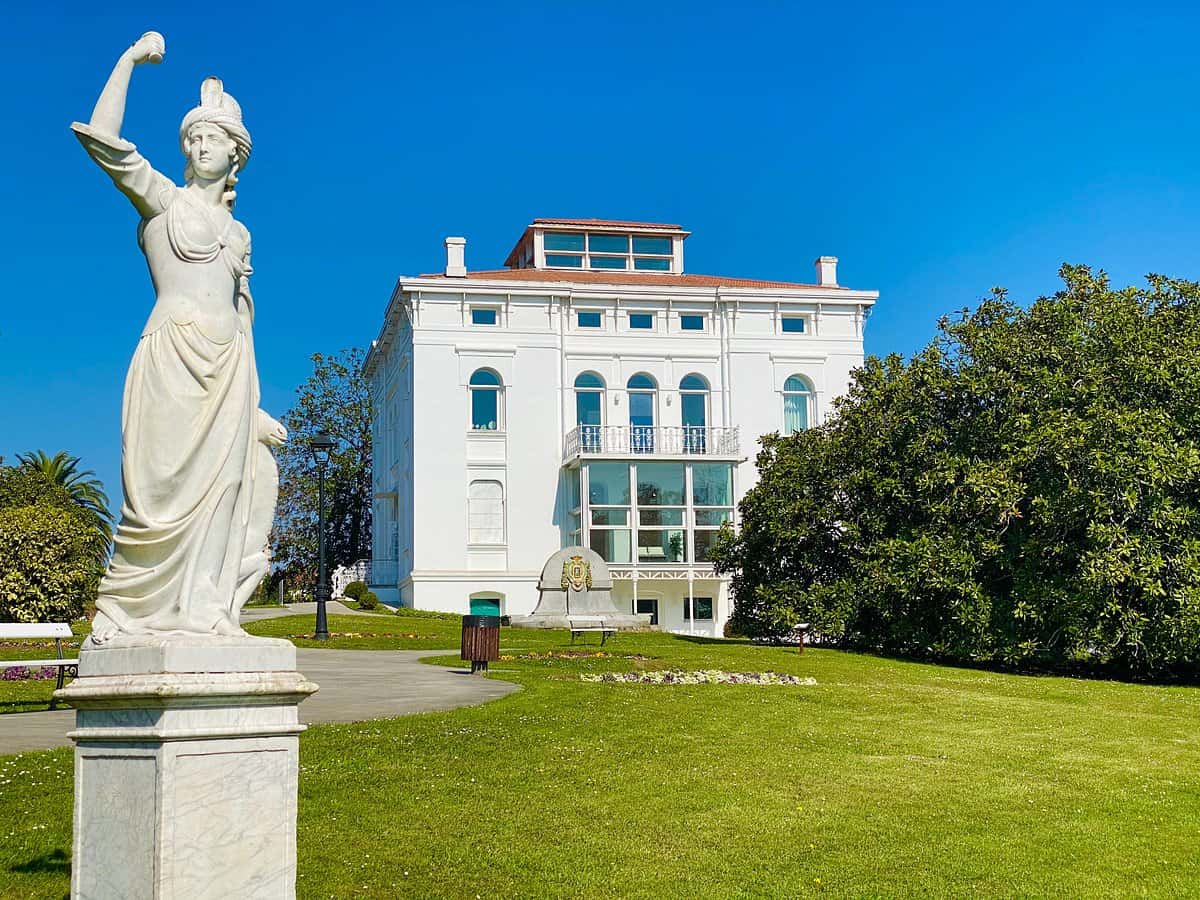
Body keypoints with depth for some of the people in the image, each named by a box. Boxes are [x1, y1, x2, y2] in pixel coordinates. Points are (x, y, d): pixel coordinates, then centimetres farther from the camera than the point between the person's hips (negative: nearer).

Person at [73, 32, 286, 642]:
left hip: (228, 369, 5)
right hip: (172, 357, -5)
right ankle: (124, 610, -2)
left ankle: (200, 612, 0)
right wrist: (131, 59, -5)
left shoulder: (237, 232, 22)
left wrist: (254, 407, 18)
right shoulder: (162, 198, 8)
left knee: (220, 489, -2)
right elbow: (101, 138, -8)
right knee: (164, 488, -9)